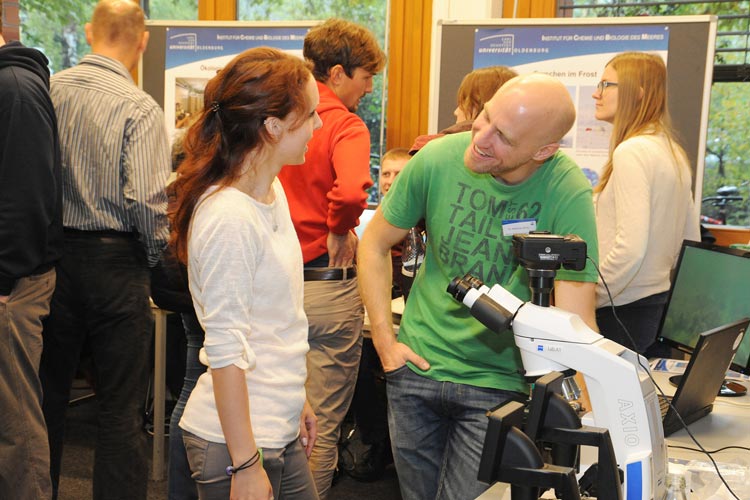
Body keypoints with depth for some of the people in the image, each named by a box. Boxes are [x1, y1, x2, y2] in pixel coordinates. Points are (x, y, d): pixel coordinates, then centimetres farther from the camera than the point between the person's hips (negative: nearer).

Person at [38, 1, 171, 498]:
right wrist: (155, 253, -2)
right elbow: (148, 200, -20)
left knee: (50, 392, 19)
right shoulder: (139, 108, -13)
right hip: (115, 260, -5)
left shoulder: (49, 89, 1)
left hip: (52, 255, 5)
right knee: (121, 407, 5)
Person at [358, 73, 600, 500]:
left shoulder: (568, 195, -21)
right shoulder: (437, 159, -13)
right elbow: (375, 245, 1)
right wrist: (385, 341, -3)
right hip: (417, 365, 3)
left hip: (499, 383, -3)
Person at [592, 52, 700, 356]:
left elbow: (630, 249, -23)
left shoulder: (631, 152, -15)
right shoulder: (673, 152, 13)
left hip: (625, 311, -9)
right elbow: (691, 240, 19)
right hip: (664, 306, 9)